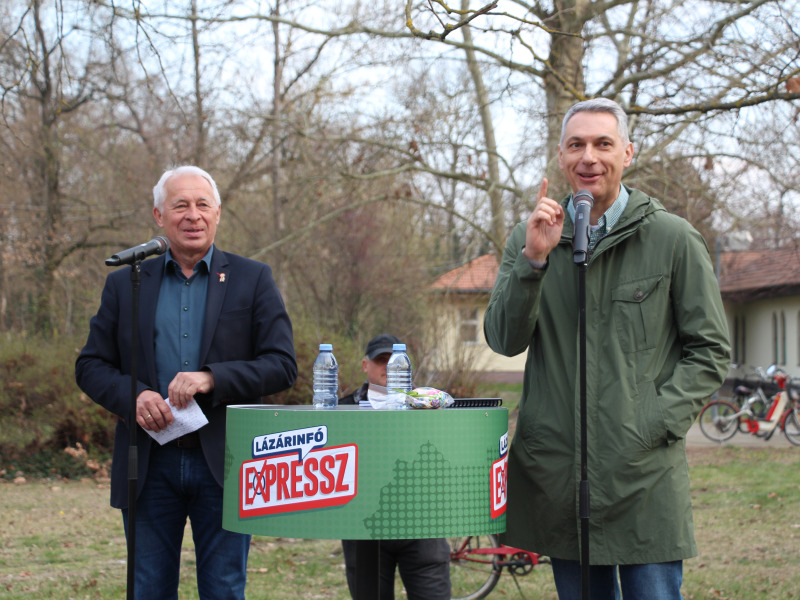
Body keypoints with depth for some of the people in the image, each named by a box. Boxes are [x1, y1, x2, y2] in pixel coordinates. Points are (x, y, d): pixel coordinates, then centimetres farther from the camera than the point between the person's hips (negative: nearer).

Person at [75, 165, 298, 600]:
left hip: (224, 465, -1)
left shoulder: (253, 280, 6)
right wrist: (132, 395, -12)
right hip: (151, 465, 1)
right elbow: (90, 366, 9)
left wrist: (212, 378, -16)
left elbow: (282, 365, -1)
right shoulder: (125, 284, 11)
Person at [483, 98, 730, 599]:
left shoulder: (673, 239, 1)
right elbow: (505, 341, 0)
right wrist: (535, 259, -13)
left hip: (645, 475, -3)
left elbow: (711, 352, 2)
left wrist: (655, 423, -9)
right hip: (558, 470, 3)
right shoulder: (530, 238, 8)